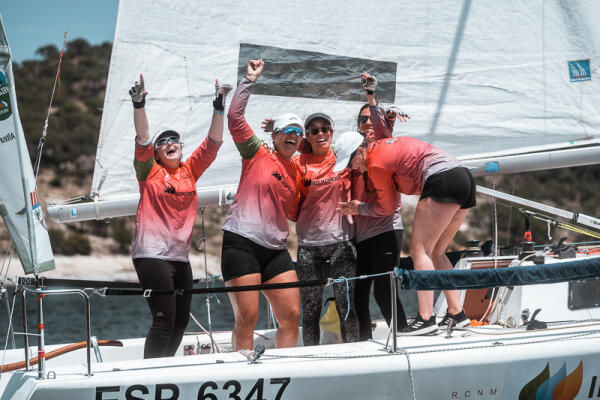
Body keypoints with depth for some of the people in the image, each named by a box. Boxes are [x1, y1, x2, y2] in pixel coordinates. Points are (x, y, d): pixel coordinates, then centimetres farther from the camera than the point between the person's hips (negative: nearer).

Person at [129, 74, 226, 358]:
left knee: (181, 320, 10)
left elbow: (212, 143, 8)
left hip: (180, 256, 6)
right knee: (164, 318, -15)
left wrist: (219, 108, -2)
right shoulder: (150, 171, 0)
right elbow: (142, 138, -14)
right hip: (152, 253, -6)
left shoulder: (190, 170, 12)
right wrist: (139, 104, -25)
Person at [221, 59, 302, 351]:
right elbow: (234, 116, -8)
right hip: (241, 243, -6)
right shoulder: (257, 153, 2)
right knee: (247, 317, -9)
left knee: (291, 315, 0)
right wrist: (250, 80, -8)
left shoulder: (296, 172, 17)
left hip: (275, 249, 6)